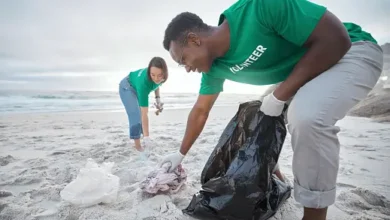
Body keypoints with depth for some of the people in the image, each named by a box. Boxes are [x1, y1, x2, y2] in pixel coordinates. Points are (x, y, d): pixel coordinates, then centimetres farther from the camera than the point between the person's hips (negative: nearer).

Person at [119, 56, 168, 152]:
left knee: (141, 114, 7)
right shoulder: (143, 82, -46)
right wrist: (146, 137, -45)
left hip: (137, 88, 6)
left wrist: (158, 98, -12)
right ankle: (138, 146, -15)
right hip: (127, 87, -6)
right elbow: (144, 114, -45)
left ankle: (143, 143, 18)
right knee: (136, 115, -21)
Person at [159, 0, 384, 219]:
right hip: (299, 76, 7)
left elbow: (337, 39, -28)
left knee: (307, 116, -34)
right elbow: (200, 111, 4)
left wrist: (279, 96, -27)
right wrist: (181, 154, 11)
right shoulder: (214, 68, -8)